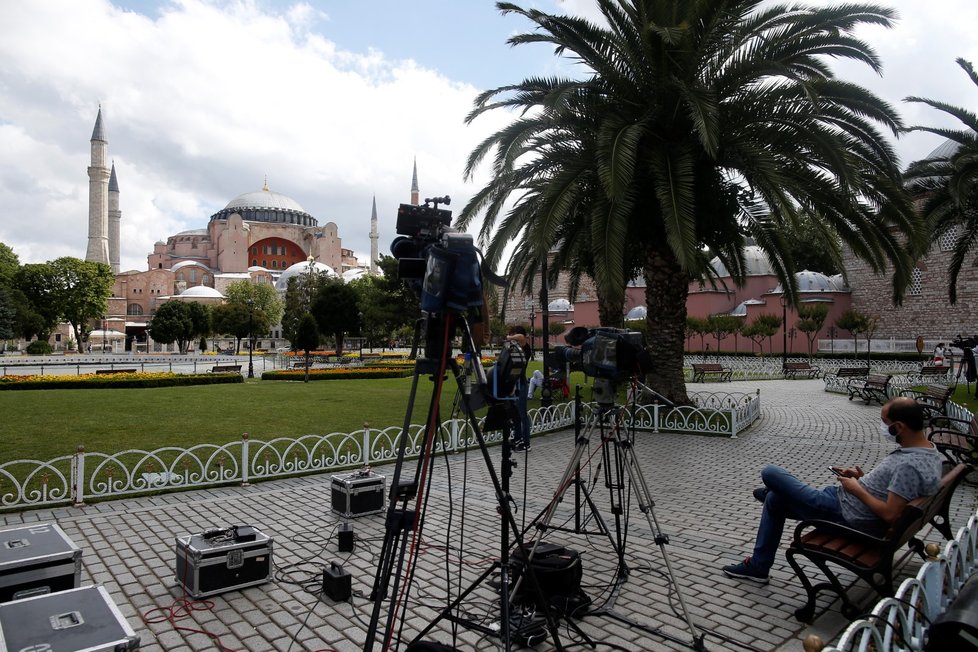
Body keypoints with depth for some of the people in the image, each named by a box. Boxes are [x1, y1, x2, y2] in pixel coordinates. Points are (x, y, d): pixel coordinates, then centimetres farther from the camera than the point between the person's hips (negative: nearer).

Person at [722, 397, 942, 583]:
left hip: (844, 513, -11)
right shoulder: (929, 452, 4)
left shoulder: (910, 465, -30)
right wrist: (863, 478, 8)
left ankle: (769, 492, 37)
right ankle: (758, 566, 33)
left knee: (770, 472, -2)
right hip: (852, 505, 11)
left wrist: (857, 489, -16)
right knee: (774, 500, 21)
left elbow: (890, 514, -30)